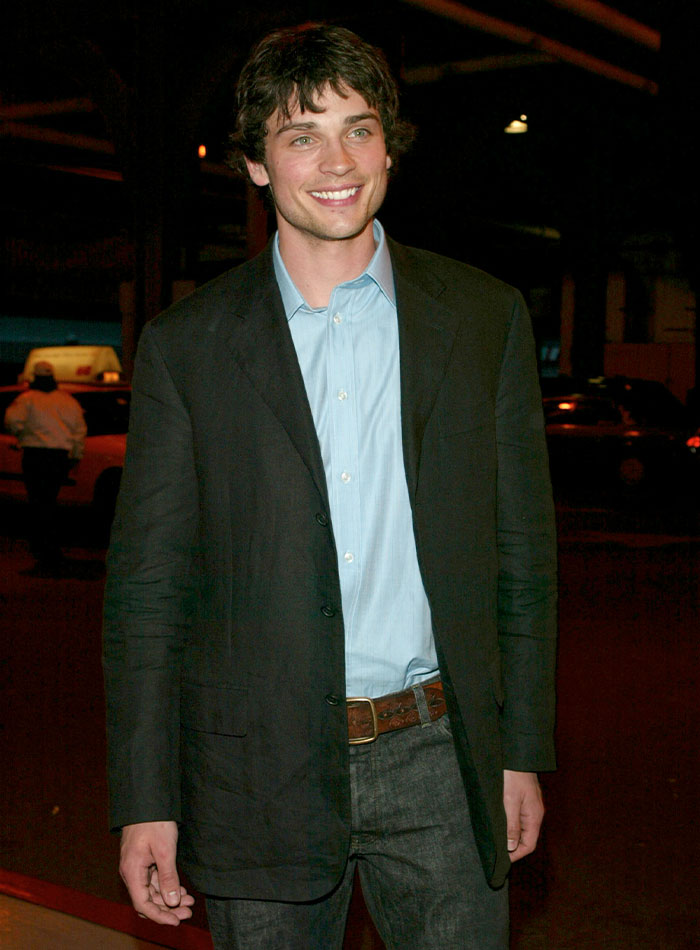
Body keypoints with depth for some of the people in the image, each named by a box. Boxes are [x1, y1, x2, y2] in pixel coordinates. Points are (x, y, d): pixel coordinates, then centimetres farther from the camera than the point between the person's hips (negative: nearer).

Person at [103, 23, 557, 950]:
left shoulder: (485, 318, 2)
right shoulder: (187, 345, -1)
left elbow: (524, 553, 6)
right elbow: (146, 587, 0)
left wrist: (523, 751, 5)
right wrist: (145, 802, -3)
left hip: (436, 760, 1)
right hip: (260, 769, 0)